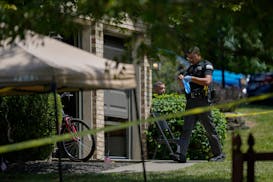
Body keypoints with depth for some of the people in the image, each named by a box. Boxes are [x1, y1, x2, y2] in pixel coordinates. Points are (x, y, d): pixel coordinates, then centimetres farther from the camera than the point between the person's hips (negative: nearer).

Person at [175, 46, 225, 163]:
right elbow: (182, 86, 21)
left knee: (210, 129, 1)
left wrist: (191, 78, -19)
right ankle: (181, 155, -13)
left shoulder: (206, 66, -1)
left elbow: (208, 81, -17)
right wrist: (180, 80, -1)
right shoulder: (190, 68, 20)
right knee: (186, 129, -5)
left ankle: (219, 154, 12)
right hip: (190, 102, 6)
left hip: (202, 102, -6)